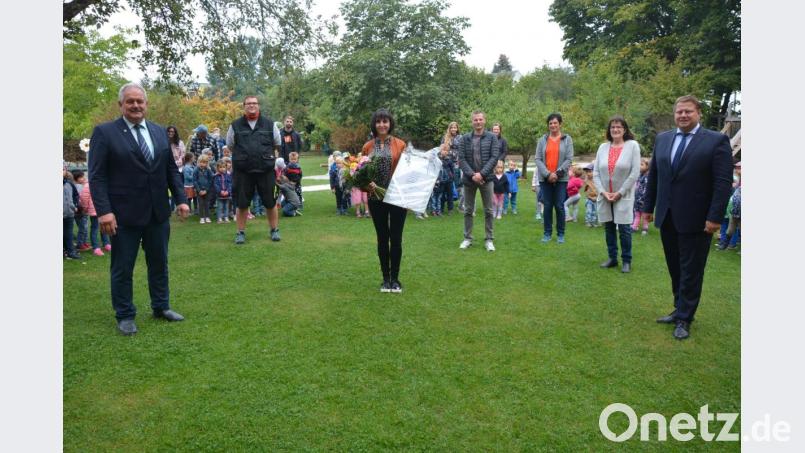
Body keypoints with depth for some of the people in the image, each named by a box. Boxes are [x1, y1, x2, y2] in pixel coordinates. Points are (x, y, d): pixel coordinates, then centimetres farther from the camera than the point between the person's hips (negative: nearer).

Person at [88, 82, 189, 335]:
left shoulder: (160, 132, 9)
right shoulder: (104, 132, -5)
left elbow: (171, 169, 12)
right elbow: (97, 176, -9)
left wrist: (180, 199, 3)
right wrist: (103, 211, -18)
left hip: (158, 212, 5)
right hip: (124, 215, -4)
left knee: (159, 263, 15)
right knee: (122, 268, 7)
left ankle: (161, 307, 31)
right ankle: (125, 316, 21)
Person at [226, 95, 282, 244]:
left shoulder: (270, 124, 4)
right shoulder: (235, 126, 4)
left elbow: (277, 145, 14)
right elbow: (230, 146, 15)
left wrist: (267, 156, 11)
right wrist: (242, 156, 11)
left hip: (266, 170, 0)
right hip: (242, 171, 0)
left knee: (270, 202, 6)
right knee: (241, 203, 5)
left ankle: (274, 230, 21)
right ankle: (241, 232, 17)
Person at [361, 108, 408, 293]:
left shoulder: (400, 145, 0)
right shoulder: (368, 146, 5)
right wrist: (367, 184, -13)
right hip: (376, 198, 2)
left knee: (396, 238, 3)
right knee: (382, 238, 9)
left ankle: (395, 278, 16)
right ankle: (385, 278, 20)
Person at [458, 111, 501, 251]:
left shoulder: (492, 137, 1)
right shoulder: (465, 138, 4)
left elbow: (494, 158, -7)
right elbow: (461, 159, -2)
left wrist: (481, 174, -16)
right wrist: (472, 174, -14)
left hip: (486, 179, -1)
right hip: (469, 179, 1)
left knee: (488, 211, 3)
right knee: (468, 210, 8)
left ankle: (489, 239, 12)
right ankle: (467, 238, 19)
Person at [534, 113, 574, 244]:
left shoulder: (567, 139, 3)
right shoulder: (542, 140, 6)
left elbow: (569, 159, -3)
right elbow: (538, 159, -1)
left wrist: (557, 173, -13)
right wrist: (547, 174, -12)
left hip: (561, 179, -1)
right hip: (545, 179, 1)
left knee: (559, 206, 0)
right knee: (547, 206, 5)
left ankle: (560, 234, 10)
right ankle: (547, 233, 13)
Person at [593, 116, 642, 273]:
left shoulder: (633, 145, -4)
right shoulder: (603, 147, 7)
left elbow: (635, 173, -9)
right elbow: (596, 172, 5)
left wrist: (620, 192, -12)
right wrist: (602, 191, -8)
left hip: (624, 197, -4)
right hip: (605, 197, 4)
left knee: (624, 229, -3)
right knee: (609, 228, 10)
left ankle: (626, 261, 10)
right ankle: (612, 258, 23)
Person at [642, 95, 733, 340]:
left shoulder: (717, 141, -7)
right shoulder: (662, 139, 8)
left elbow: (723, 182, -11)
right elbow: (653, 175, 12)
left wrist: (715, 217, -16)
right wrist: (649, 207, 12)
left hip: (696, 219, -4)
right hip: (667, 218, 5)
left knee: (691, 271, 6)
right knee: (675, 269, 14)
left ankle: (684, 319, 17)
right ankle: (680, 310, 28)